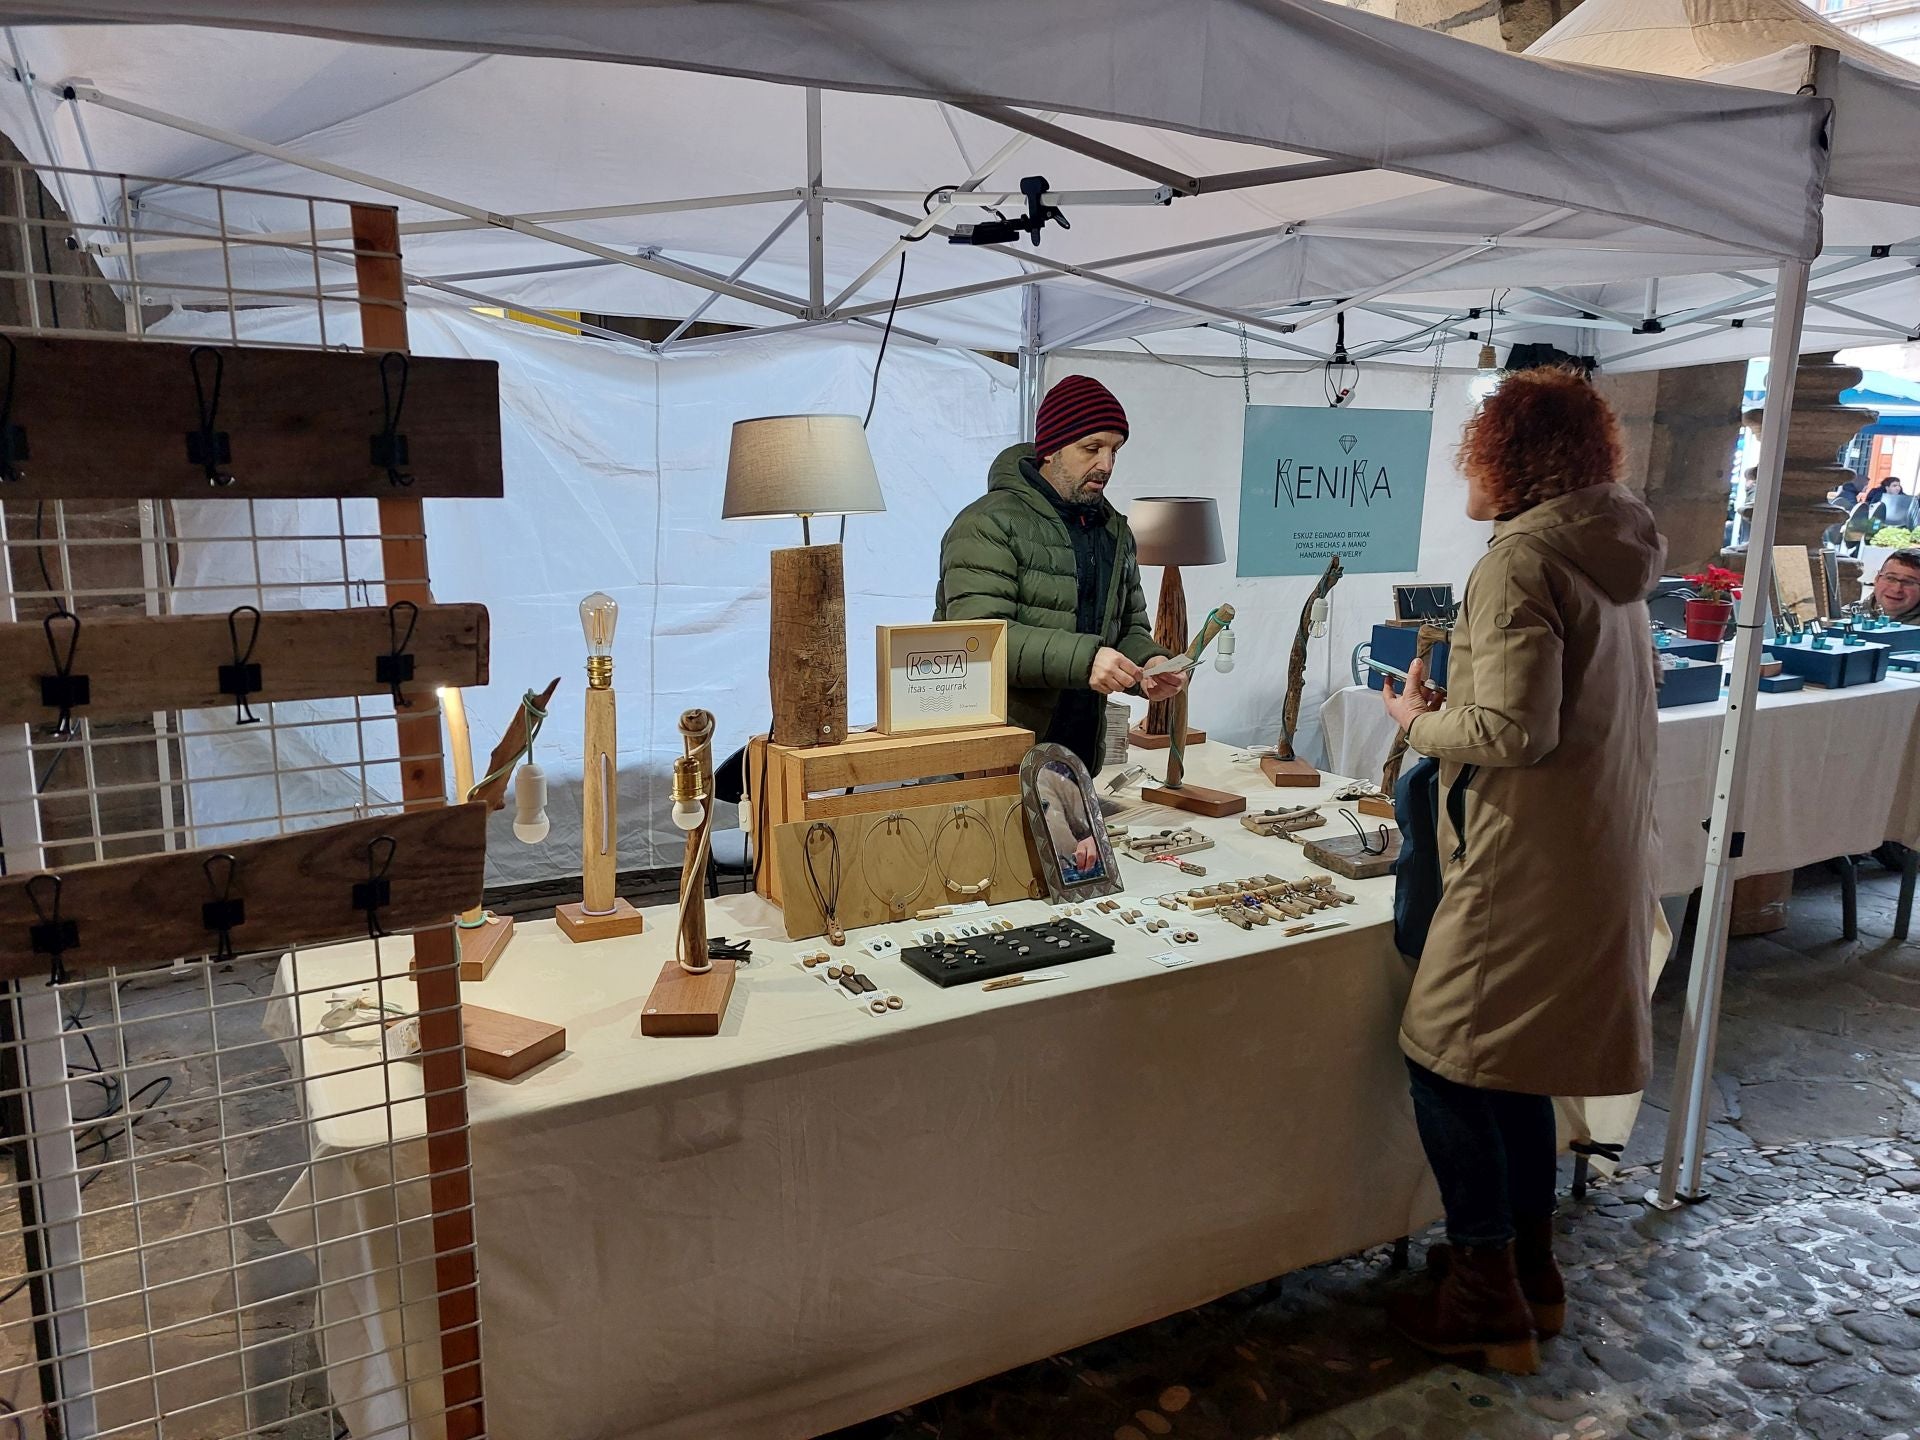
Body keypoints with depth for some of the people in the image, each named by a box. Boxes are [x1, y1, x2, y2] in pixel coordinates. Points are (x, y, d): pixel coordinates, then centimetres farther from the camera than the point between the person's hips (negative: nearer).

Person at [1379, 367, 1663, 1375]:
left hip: (1528, 863, -9)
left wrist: (1419, 722, -6)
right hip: (1601, 849, 10)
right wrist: (1453, 702, 12)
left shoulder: (1519, 559, -17)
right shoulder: (1609, 559, 12)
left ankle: (1487, 1302, 15)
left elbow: (1515, 730, -23)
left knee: (1447, 1064, 3)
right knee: (1511, 1068, 20)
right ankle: (1528, 1271, 33)